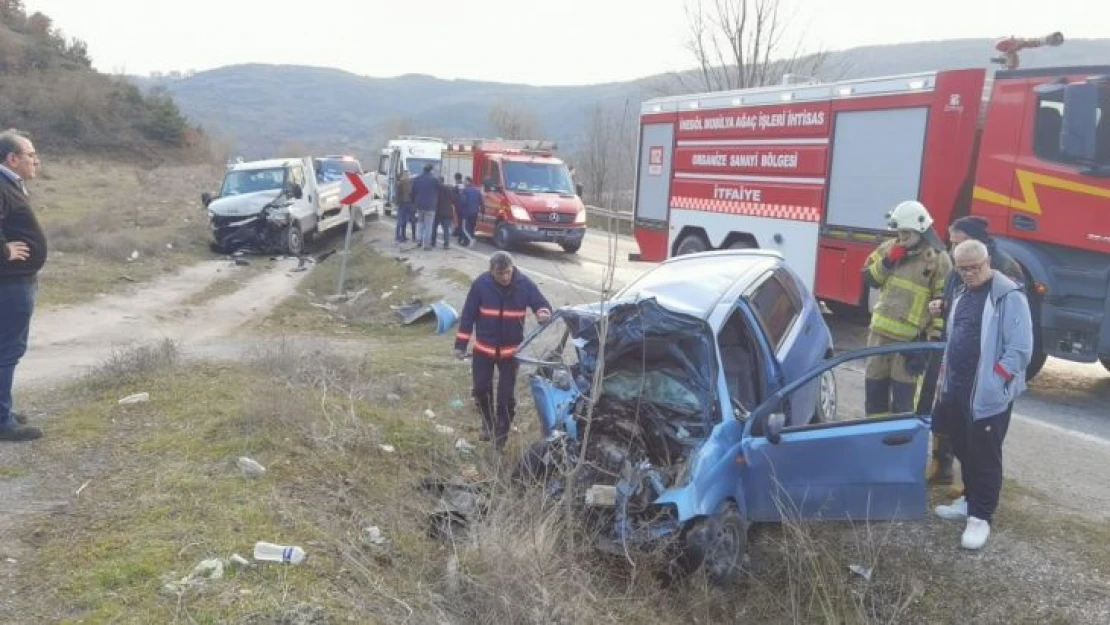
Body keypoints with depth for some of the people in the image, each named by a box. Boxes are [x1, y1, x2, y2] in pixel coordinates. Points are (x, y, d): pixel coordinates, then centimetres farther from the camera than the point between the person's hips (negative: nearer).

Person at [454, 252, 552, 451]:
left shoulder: (525, 284, -14)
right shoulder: (481, 284, -14)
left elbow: (543, 305, -6)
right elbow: (468, 314, -6)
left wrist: (543, 313, -32)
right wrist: (460, 344, -5)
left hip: (510, 350, 0)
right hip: (483, 348, 0)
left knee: (507, 395, 4)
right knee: (481, 389, 10)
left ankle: (501, 434, 24)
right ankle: (488, 423, 37)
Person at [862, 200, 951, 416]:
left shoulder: (937, 259, -10)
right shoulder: (889, 248, 8)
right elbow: (868, 278, 9)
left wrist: (935, 338, -13)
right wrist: (887, 262, -8)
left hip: (910, 338, -6)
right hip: (880, 331, 6)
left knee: (903, 390, 0)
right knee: (874, 384, 15)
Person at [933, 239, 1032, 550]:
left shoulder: (1009, 296, -13)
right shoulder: (962, 293, 13)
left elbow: (1020, 348, -16)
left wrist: (994, 381, -19)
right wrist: (946, 375, 15)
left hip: (988, 394, -8)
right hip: (957, 389, 8)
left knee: (985, 455, -1)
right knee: (963, 449, 17)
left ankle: (981, 516, 7)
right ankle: (970, 499, 33)